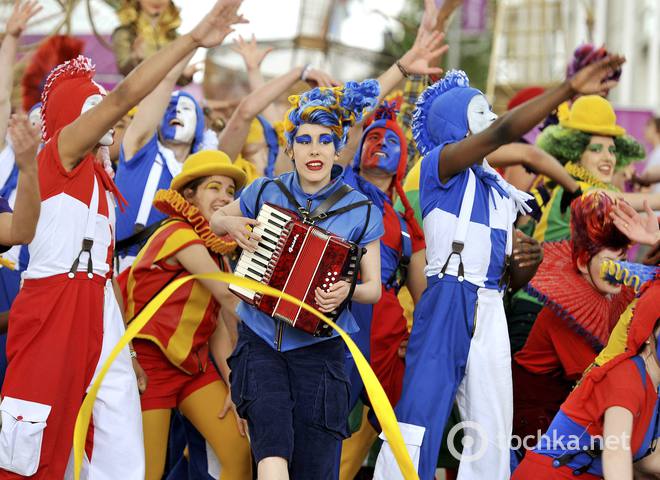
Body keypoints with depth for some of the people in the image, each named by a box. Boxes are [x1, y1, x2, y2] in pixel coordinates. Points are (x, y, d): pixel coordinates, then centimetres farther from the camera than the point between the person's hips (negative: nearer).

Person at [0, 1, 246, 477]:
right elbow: (125, 95, -17)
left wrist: (125, 345, 16)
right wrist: (193, 38, -19)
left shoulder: (101, 180, 20)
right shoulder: (60, 151, -3)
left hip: (98, 312, 9)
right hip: (54, 307, -9)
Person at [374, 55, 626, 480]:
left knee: (494, 432, 7)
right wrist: (569, 89, -24)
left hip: (490, 312, 8)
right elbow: (503, 132, -20)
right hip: (445, 303, -8)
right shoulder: (440, 165, -3)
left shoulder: (502, 193, 18)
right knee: (419, 417, -9)